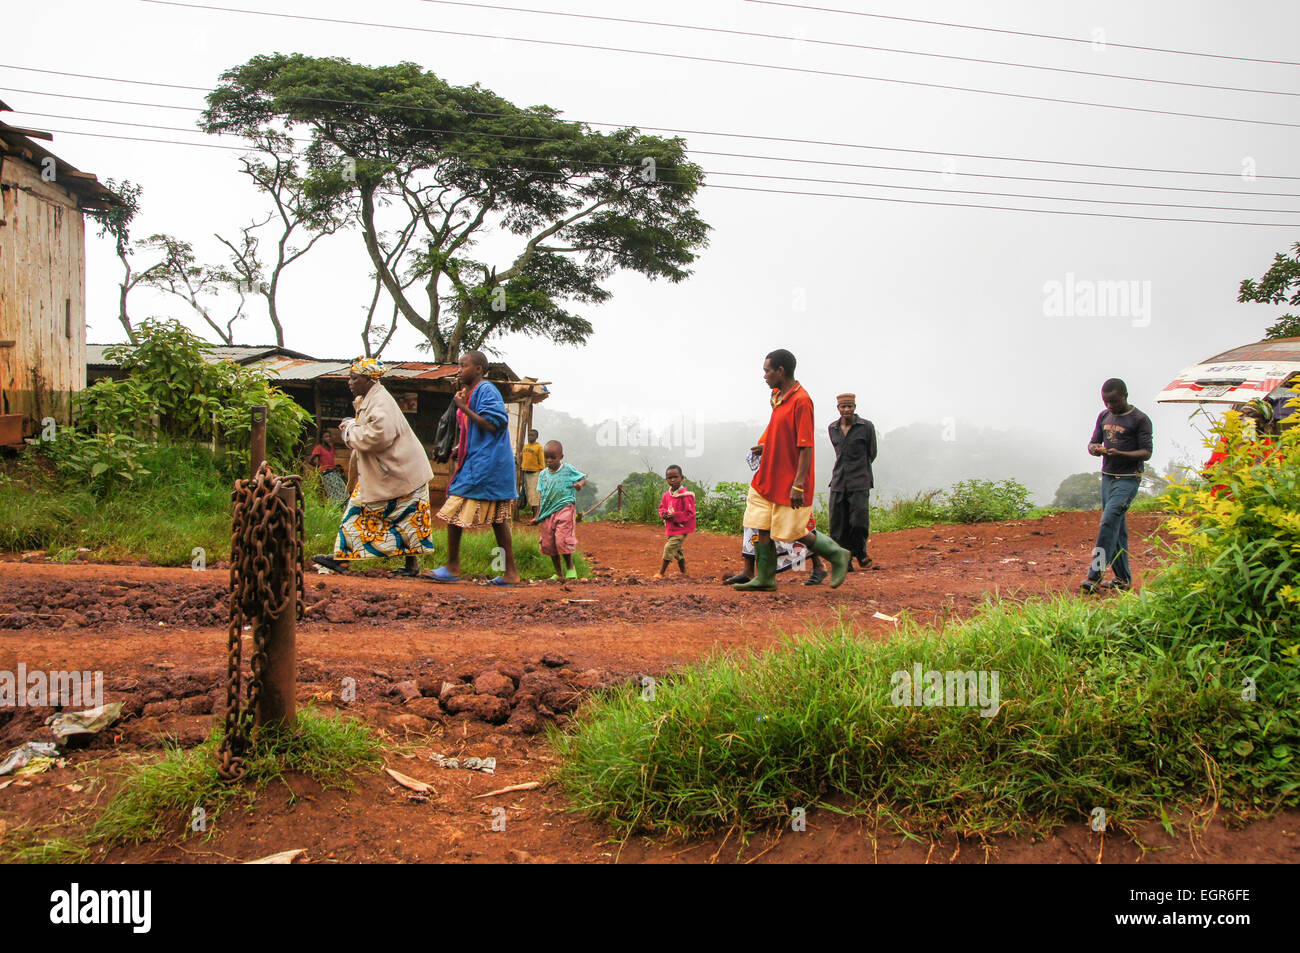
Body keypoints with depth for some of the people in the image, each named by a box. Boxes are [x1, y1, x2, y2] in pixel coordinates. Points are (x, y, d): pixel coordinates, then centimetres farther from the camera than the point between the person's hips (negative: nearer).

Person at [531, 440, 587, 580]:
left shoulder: (569, 470, -1)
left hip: (565, 509, -5)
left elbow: (583, 478, 8)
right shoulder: (543, 474, 10)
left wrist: (580, 484, -16)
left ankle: (570, 567, 8)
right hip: (548, 511, 5)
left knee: (562, 540, -16)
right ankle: (558, 572, 20)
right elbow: (541, 496, 13)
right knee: (548, 543, 6)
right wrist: (537, 516, 11)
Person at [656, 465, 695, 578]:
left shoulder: (685, 495, -18)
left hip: (681, 528, -8)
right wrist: (664, 514, -8)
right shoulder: (667, 494, 4)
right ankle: (683, 572, 33)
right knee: (678, 550, 17)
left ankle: (661, 572, -2)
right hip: (670, 527, 8)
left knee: (669, 547, -12)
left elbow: (690, 513, -19)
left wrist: (675, 516, -24)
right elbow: (661, 507, 16)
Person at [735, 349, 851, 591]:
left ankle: (838, 555, 17)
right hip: (768, 478, 9)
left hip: (789, 482, -9)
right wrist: (766, 447, 8)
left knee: (793, 532, -1)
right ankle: (764, 579, 14)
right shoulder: (778, 397, 12)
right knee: (762, 528, 6)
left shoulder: (801, 400, -17)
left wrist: (798, 485, -24)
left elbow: (806, 447, -20)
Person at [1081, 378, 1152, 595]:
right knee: (1117, 527, 9)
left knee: (1109, 521, -19)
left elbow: (1146, 453, -10)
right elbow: (1092, 443, 16)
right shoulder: (1104, 416, 12)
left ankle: (1095, 577, -21)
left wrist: (1120, 454, -25)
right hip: (1107, 477, 7)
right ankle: (1123, 578, 16)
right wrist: (1095, 449, -9)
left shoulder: (1140, 420, -7)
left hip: (1128, 479, -7)